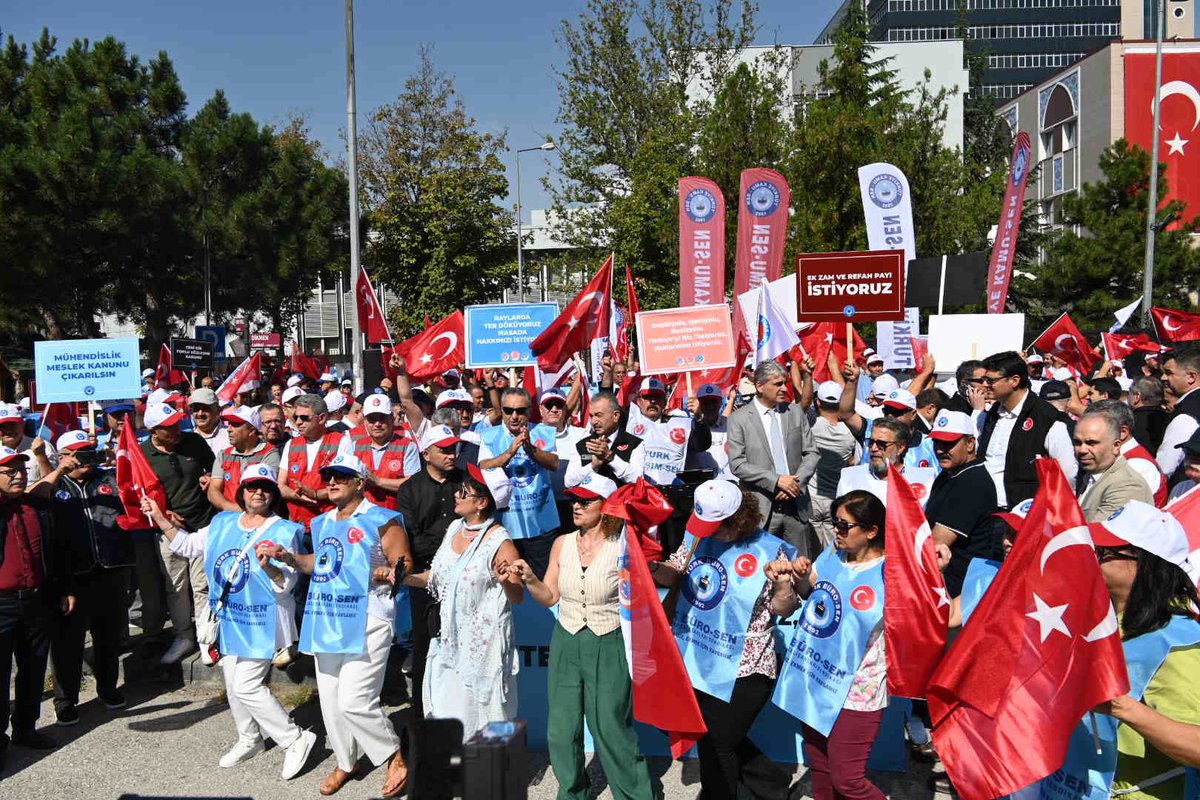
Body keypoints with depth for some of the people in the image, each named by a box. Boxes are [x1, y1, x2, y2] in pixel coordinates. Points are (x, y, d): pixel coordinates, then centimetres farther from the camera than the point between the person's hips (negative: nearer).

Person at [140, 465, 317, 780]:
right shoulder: (223, 523, 5)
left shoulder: (283, 532, -14)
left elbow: (286, 584, -19)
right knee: (232, 683, 17)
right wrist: (159, 517, 6)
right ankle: (249, 740, 39)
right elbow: (188, 545, 14)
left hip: (262, 623, -7)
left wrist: (268, 566, -40)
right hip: (230, 619, 7)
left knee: (246, 686, -10)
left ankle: (295, 740, 3)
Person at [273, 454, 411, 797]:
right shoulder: (322, 523, 15)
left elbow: (405, 563, -9)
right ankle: (345, 762, 34)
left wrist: (391, 573, -28)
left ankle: (395, 757, 8)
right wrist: (290, 558, 11)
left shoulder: (381, 520, -7)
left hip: (366, 619, -7)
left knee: (354, 701, -13)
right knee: (330, 698, 14)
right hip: (327, 620, 8)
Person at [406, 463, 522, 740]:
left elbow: (518, 596, -13)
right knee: (445, 709, 14)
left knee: (477, 713, 4)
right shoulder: (454, 528, 5)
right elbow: (437, 577, 16)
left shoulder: (499, 542, -16)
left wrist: (505, 582, -34)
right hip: (449, 640, 7)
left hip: (483, 643, -7)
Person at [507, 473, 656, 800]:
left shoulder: (622, 547, -13)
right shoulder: (562, 544, 1)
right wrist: (529, 578, -10)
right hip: (566, 644, 5)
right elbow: (550, 597, 6)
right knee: (561, 731, 12)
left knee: (611, 730, 2)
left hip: (609, 648, -4)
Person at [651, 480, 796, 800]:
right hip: (698, 661, 7)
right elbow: (674, 573, 6)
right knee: (711, 736, 22)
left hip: (741, 671, -7)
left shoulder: (769, 551, -17)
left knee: (715, 745, 8)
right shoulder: (698, 535, -2)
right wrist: (656, 568, -16)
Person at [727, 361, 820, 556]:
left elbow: (811, 453, 9)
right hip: (761, 508, -3)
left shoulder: (796, 412, 9)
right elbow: (737, 464, -9)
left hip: (796, 506, 4)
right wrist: (776, 480, -15)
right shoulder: (739, 419, -3)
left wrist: (797, 482, -7)